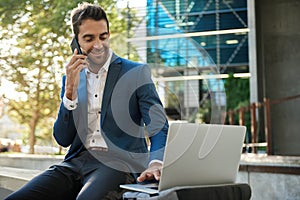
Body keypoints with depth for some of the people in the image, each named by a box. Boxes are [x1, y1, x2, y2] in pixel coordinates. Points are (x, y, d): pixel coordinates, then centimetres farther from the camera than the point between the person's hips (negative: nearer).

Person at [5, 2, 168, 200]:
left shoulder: (137, 73, 4)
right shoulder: (72, 78, 16)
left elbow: (159, 126, -3)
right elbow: (63, 139, 10)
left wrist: (155, 164, -24)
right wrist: (70, 91, -4)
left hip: (117, 164, -4)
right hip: (76, 162, 5)